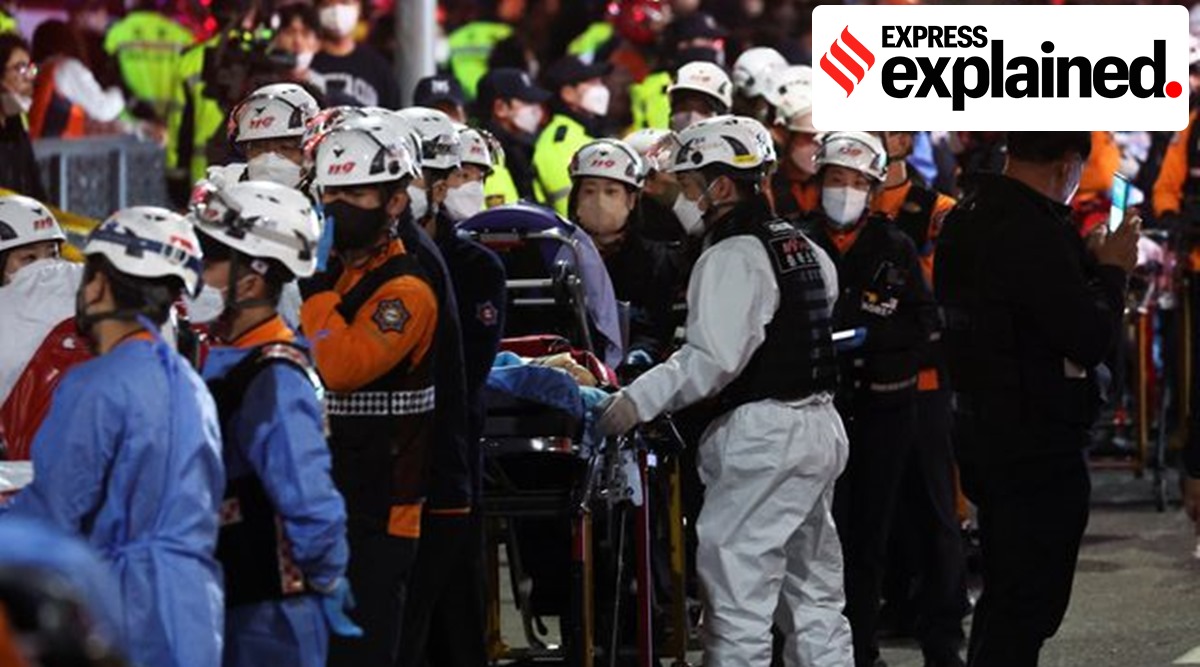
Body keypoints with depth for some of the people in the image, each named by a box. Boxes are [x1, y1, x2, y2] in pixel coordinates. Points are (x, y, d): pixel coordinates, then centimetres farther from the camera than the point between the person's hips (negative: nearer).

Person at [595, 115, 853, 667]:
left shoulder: (731, 258, -14)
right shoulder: (802, 246, 14)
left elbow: (713, 358, -24)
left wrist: (640, 399, -24)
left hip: (760, 435, -10)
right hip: (820, 425, 10)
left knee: (739, 597, -7)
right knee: (814, 592, 14)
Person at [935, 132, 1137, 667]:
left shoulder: (964, 220, 9)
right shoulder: (1035, 234, -21)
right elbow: (1090, 337, -21)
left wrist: (1089, 265, 11)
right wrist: (1112, 271, -6)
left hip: (982, 434, 10)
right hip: (1038, 448, -10)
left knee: (1004, 593, 19)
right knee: (1028, 603, -5)